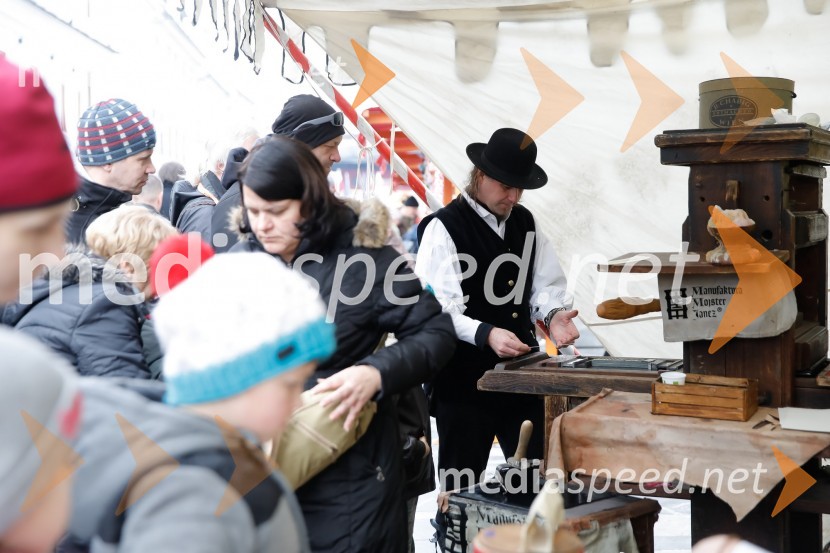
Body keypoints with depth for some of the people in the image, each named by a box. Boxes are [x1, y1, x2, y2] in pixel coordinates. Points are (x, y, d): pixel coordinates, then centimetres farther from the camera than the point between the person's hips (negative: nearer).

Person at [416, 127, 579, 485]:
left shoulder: (525, 223, 13)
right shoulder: (444, 227, -9)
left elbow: (547, 284, 13)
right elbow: (437, 308, -17)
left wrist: (553, 315, -8)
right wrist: (485, 335, -30)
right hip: (464, 378, -6)